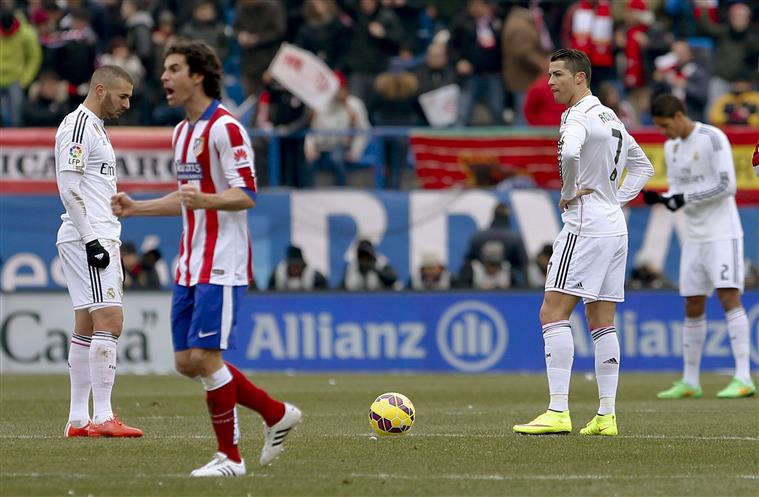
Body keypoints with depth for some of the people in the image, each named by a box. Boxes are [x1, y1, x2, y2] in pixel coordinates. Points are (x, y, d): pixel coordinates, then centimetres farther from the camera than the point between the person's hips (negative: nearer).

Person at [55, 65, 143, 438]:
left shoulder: (93, 127, 21)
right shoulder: (78, 126, -11)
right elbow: (68, 187, -18)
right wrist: (91, 240, -21)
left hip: (96, 238, 11)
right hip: (87, 238, -11)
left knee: (87, 326, 9)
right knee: (109, 321, -14)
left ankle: (78, 419, 9)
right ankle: (102, 417, -16)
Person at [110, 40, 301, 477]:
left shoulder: (225, 128, -12)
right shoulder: (183, 132, 16)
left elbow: (246, 195, -17)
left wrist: (207, 201, -34)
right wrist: (137, 208, 21)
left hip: (222, 265, -9)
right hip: (190, 265, 9)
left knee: (204, 357, -12)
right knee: (187, 362, 7)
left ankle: (229, 456, -1)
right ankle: (277, 414, 20)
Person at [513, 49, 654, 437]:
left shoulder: (578, 117, -11)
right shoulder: (610, 118, 17)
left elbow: (569, 153, -33)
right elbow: (643, 165, 29)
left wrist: (570, 193, -17)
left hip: (585, 226, -9)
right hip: (615, 228, 9)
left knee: (553, 313, -10)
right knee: (602, 323, 10)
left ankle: (558, 412, -18)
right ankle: (606, 416, 7)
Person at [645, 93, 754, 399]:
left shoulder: (712, 138, -11)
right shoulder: (671, 147, 12)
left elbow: (727, 186, -16)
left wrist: (685, 198, -17)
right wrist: (661, 199, -5)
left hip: (722, 234, -7)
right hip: (694, 236, 7)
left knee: (729, 297, -15)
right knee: (692, 308, 7)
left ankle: (744, 379, -18)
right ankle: (690, 382, 14)